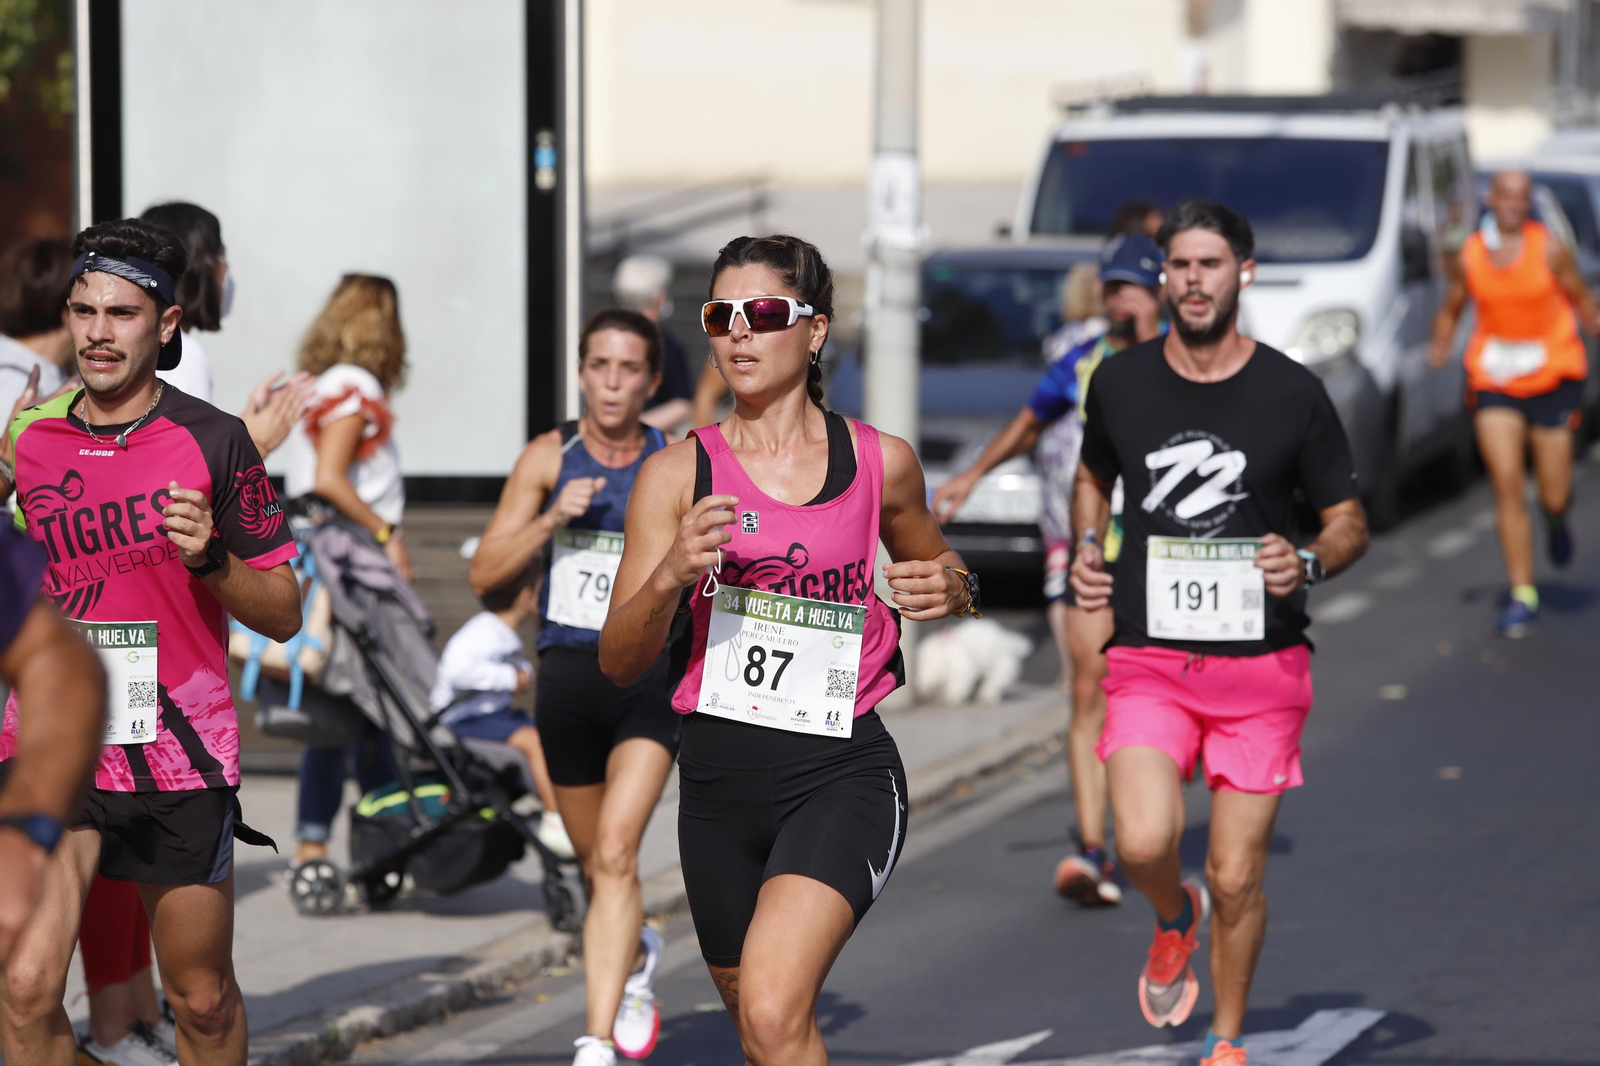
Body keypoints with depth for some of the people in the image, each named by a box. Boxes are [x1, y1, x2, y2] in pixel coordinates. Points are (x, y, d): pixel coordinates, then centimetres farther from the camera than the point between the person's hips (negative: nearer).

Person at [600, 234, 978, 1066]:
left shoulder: (882, 463, 3)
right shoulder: (678, 473, 2)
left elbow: (928, 561, 24)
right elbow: (619, 662, 0)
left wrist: (949, 588, -1)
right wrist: (672, 576, -20)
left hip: (843, 771, -3)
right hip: (720, 778, 3)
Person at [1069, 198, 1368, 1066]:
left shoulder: (1294, 394, -3)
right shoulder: (1119, 383, 2)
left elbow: (1348, 521, 5)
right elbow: (1093, 477, 22)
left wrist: (1308, 564, -17)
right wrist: (1087, 552, 3)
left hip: (1262, 666, -1)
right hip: (1149, 659, 1)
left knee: (1236, 879, 1)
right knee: (1144, 843, -21)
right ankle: (1175, 920, 16)